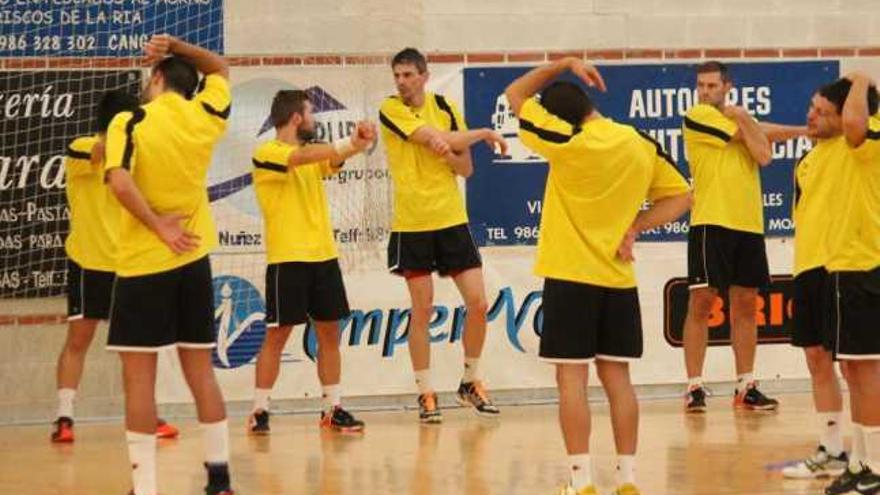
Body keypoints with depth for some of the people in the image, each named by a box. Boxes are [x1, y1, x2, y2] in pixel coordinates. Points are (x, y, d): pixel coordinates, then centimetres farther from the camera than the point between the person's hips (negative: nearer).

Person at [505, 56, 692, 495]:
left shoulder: (566, 143, -11)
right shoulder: (642, 146, 2)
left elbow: (516, 95, 1)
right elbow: (680, 197, 10)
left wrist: (564, 64, 6)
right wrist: (634, 227, 2)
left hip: (570, 276, -4)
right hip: (619, 278, 4)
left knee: (572, 378, -2)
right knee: (616, 377, 9)